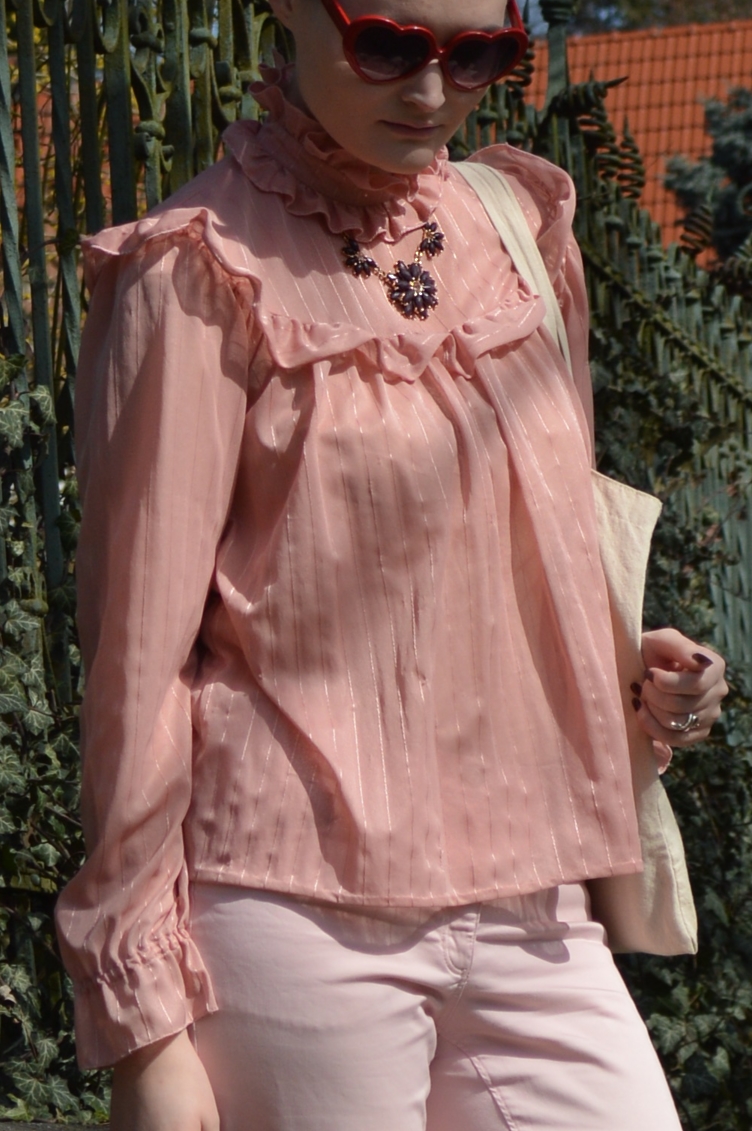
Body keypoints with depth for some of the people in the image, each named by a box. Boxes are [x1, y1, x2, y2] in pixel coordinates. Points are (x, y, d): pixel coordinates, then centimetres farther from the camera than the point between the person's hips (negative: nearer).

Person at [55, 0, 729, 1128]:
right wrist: (143, 1020, -9)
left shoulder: (515, 222, 8)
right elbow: (138, 653, -10)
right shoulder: (205, 275, -10)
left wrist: (625, 663, 2)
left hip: (526, 901, 6)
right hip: (301, 921, -5)